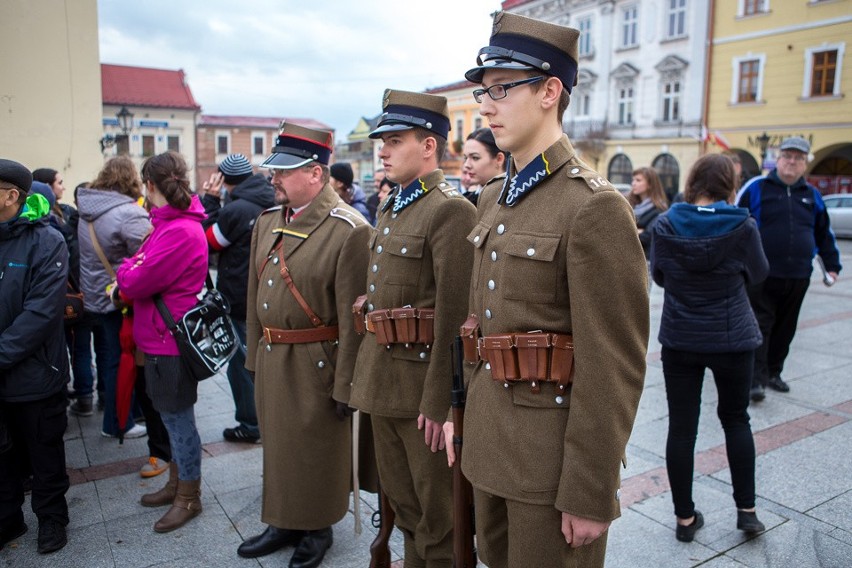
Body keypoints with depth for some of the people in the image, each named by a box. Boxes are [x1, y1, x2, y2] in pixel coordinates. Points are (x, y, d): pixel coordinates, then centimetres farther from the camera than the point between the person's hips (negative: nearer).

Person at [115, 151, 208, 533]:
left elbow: (135, 284, -21)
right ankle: (177, 483, 37)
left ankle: (189, 498, 22)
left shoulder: (180, 231, -23)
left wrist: (124, 270, -1)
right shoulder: (171, 223, 9)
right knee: (173, 415, 20)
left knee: (177, 417, 5)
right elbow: (140, 277, 11)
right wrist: (132, 273, -9)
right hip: (163, 335, 9)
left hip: (171, 340, -9)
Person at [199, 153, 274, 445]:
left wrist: (210, 201, -5)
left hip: (238, 301, -7)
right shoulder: (270, 204, 1)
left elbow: (208, 242, -7)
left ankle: (250, 425, 17)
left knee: (241, 363, 7)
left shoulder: (234, 210, -21)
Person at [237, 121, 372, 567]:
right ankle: (284, 522, 40)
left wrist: (344, 384, -17)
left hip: (316, 363, -7)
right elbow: (255, 294, 13)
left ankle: (318, 529, 32)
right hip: (271, 359, 7)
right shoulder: (266, 222, 7)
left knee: (317, 451, 10)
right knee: (277, 444, 20)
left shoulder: (349, 230, -17)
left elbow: (352, 316, -18)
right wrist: (255, 355, 13)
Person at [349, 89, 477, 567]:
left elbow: (454, 313, -21)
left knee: (437, 510, 10)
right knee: (402, 499, 23)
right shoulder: (391, 209, 13)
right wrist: (369, 372, 17)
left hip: (423, 379, -9)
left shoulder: (451, 209, -16)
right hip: (383, 379, 9)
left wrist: (438, 401, -21)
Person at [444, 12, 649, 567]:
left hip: (553, 453, -7)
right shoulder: (494, 198, 8)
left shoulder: (596, 207, -18)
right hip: (490, 440, 8)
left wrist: (590, 497, -17)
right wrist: (465, 408, 15)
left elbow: (615, 369, -20)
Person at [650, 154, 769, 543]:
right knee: (736, 418, 19)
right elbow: (758, 274, 3)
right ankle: (746, 509, 24)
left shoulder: (664, 226, -8)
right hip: (733, 339, 0)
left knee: (681, 426, 7)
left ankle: (685, 517, 16)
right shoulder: (743, 227, -12)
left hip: (679, 340, 0)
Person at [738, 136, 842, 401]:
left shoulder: (812, 195, 13)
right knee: (760, 325, -7)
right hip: (762, 276, -5)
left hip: (798, 277, 5)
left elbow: (824, 234, 21)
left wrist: (832, 265, 19)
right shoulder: (757, 187, -1)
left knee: (785, 328, 11)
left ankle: (773, 373, 24)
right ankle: (756, 379, -8)